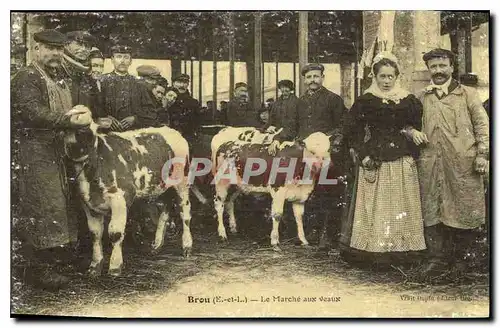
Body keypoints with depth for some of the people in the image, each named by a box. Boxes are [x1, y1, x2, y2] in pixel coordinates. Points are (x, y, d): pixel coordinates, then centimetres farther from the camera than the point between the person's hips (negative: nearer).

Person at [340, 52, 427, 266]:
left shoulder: (408, 101, 8)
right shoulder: (365, 101, 0)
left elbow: (414, 127, 17)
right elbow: (353, 132, 0)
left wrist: (412, 132, -6)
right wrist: (363, 155, -8)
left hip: (402, 163, 3)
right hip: (374, 162, -2)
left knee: (401, 206, 4)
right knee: (374, 206, -3)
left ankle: (402, 249, 11)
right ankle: (373, 251, 3)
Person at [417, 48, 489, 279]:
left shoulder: (466, 94, 10)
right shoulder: (421, 98, 16)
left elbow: (482, 123, 5)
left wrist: (482, 154, -5)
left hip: (463, 163, -1)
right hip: (431, 164, 2)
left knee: (465, 211, 1)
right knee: (432, 211, 0)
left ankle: (461, 258, 14)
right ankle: (437, 259, 8)